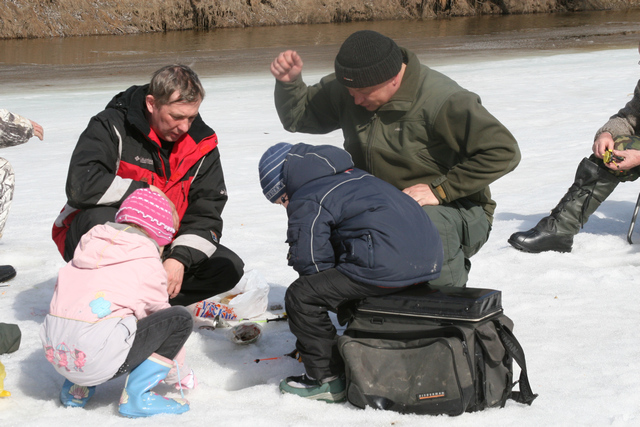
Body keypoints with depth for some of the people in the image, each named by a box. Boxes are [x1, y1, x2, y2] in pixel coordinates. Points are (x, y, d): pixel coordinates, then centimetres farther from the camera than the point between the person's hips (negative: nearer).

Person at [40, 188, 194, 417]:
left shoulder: (90, 247, 21)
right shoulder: (148, 263, 4)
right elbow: (159, 312, 17)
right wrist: (180, 372, 34)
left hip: (54, 351, 7)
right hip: (98, 359, -7)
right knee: (181, 318, 2)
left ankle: (76, 388, 19)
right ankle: (136, 395, -3)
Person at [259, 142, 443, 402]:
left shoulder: (306, 203, 1)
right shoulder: (351, 176, 28)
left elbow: (312, 264, -2)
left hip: (387, 267, -10)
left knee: (301, 297, -3)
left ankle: (327, 378, 4)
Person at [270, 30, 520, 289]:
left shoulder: (443, 101, -23)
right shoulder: (348, 90, -1)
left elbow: (503, 151, -25)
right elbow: (298, 117, 14)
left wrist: (439, 190, -26)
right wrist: (289, 82, -8)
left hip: (451, 208, -6)